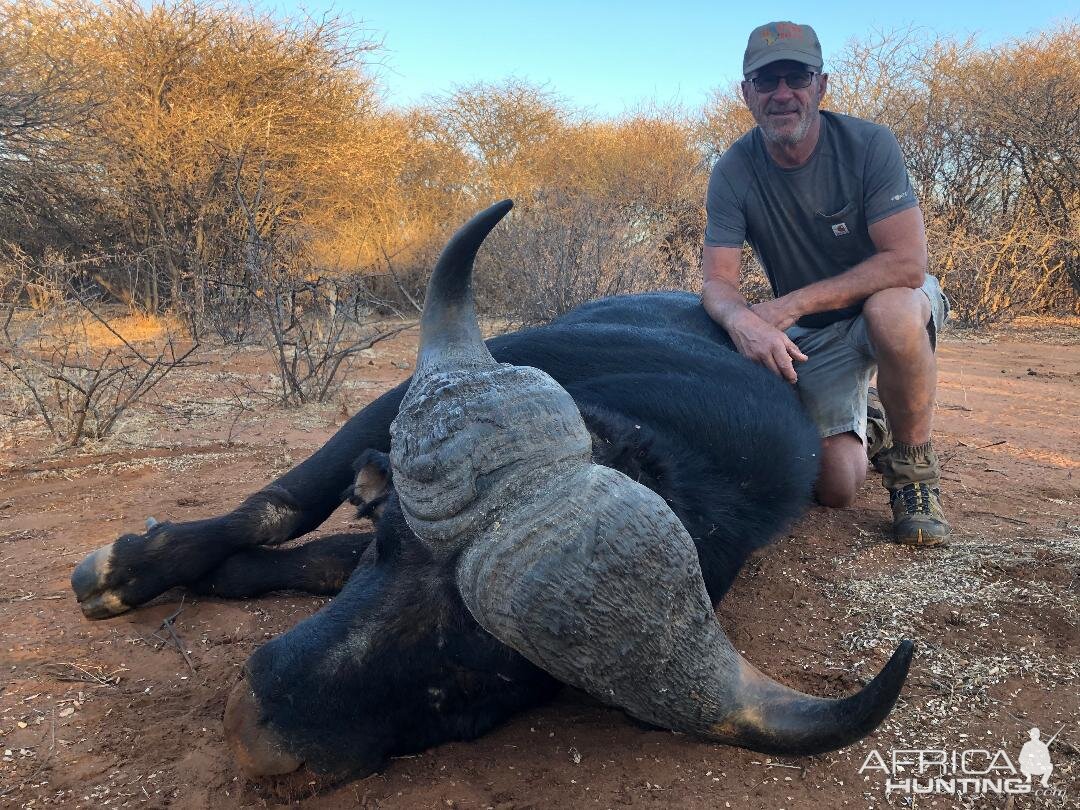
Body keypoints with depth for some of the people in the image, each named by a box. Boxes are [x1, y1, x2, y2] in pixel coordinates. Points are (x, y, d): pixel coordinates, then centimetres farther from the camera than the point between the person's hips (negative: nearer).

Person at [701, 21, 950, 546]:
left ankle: (912, 465, -15)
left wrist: (789, 305, -32)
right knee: (835, 487, -7)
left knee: (891, 312, -40)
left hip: (887, 297, -2)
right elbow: (717, 282, -18)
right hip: (811, 334, 2)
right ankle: (867, 429, 31)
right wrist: (741, 319, -43)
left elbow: (907, 263, -27)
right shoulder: (732, 173, -13)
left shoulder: (868, 144, -19)